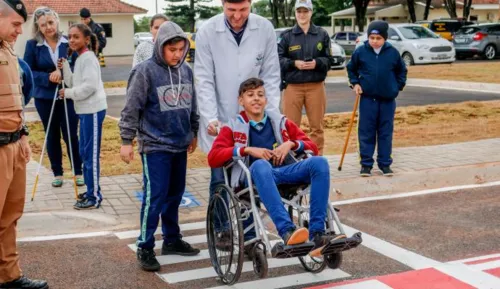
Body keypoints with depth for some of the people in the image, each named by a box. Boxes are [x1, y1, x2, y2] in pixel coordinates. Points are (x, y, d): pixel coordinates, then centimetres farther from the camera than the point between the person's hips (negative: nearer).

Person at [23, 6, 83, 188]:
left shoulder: (68, 42, -5)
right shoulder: (32, 45, -5)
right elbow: (28, 72, -5)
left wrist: (64, 72, -21)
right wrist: (48, 77, -20)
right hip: (44, 98, 1)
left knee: (71, 135, 3)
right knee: (52, 136, 12)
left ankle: (78, 172, 18)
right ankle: (57, 173, 24)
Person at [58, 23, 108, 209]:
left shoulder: (88, 58, -13)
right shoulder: (79, 59, 16)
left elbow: (90, 86, -22)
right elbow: (74, 83, 14)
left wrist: (68, 93, -12)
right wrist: (65, 68, 1)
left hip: (93, 111, -10)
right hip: (85, 111, 10)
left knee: (91, 154, -6)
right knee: (84, 152, 16)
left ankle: (95, 197, 0)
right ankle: (91, 191, 27)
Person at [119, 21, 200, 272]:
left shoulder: (186, 71, 6)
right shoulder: (145, 71, -11)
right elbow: (131, 109, -9)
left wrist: (194, 133, 22)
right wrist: (126, 141, -9)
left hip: (180, 145, 6)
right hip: (155, 146, -6)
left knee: (175, 195, 14)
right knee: (154, 197, -5)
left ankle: (172, 239, 28)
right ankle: (145, 248, 5)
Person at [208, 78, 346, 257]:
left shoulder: (281, 122, 24)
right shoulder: (233, 128, 17)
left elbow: (312, 147, 23)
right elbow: (213, 158, 3)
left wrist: (291, 144, 2)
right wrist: (247, 150, -7)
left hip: (285, 172, 3)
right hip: (257, 175, -3)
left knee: (319, 162, -25)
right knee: (260, 165, -39)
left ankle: (317, 236, -32)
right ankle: (287, 232, -51)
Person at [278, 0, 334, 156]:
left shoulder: (322, 34, 4)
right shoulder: (287, 35, 1)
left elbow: (329, 60, 6)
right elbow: (279, 59, 1)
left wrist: (317, 63, -14)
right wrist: (294, 63, -15)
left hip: (316, 86, 1)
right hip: (292, 86, -1)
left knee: (317, 126, 8)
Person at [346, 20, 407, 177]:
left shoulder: (393, 52, -2)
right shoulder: (361, 51, -4)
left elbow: (402, 70, 13)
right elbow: (351, 68, 12)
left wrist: (398, 86, 4)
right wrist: (355, 83, 0)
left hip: (388, 99, 1)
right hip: (367, 98, -1)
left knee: (386, 132, 7)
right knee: (366, 132, 2)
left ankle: (385, 163, 15)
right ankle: (366, 164, 10)